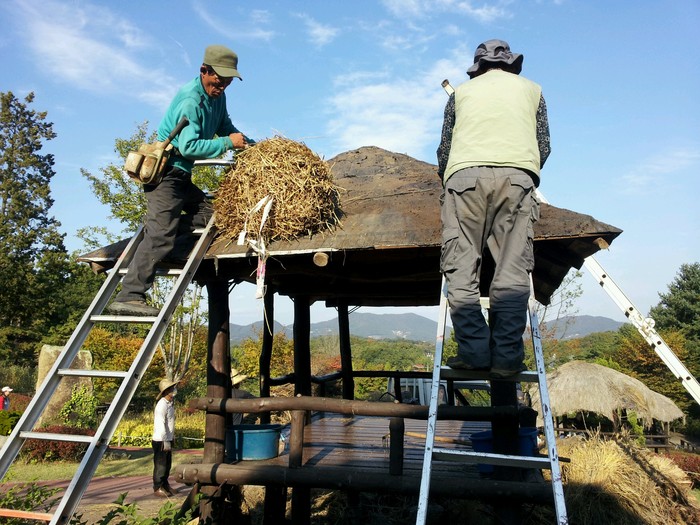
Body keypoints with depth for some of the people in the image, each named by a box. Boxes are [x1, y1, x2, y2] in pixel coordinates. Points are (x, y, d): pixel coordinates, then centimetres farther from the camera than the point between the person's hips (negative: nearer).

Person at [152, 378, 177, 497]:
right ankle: (157, 488, 9)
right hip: (161, 440, -9)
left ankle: (165, 485, 27)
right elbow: (160, 424, -24)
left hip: (168, 439, 9)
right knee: (160, 465, 0)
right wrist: (165, 441, -25)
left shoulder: (170, 404, 10)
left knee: (167, 465, 16)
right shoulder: (162, 405, -19)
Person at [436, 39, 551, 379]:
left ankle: (474, 351, -11)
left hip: (465, 173, 0)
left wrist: (447, 179, 40)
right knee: (512, 270, -5)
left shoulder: (462, 91, 26)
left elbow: (444, 148, 24)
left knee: (461, 268, -2)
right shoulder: (530, 89, 27)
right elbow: (544, 146, 24)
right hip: (517, 174, 0)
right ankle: (506, 357, -11)